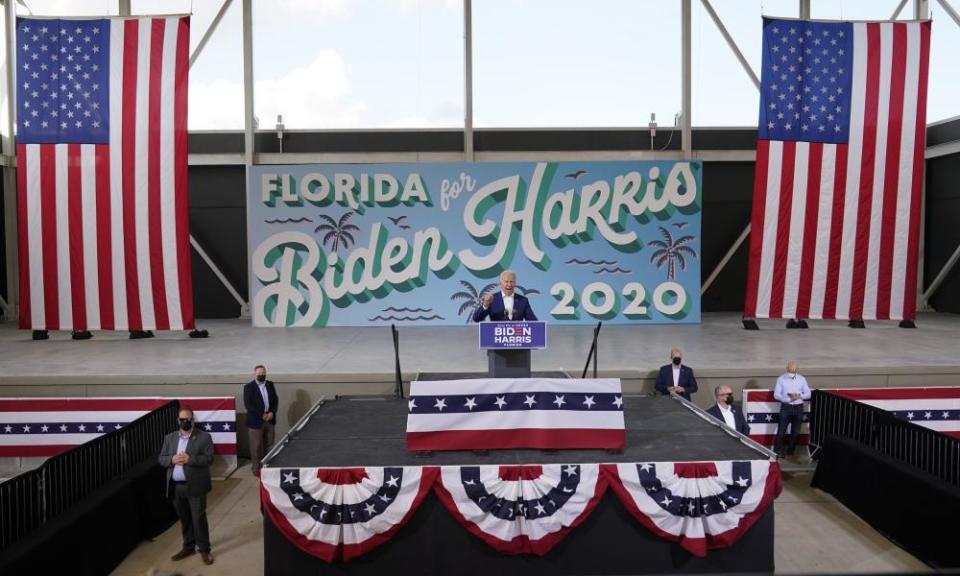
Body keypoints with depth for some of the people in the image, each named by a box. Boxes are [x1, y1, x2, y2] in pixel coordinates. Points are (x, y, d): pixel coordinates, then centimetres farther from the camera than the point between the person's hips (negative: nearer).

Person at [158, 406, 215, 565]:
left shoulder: (204, 437, -6)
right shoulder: (169, 437, 8)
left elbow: (209, 458, -12)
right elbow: (161, 459, 7)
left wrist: (189, 459, -23)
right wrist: (172, 459, -14)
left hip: (195, 486, -4)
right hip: (175, 486, 4)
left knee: (198, 518, 0)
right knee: (184, 519, 16)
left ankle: (204, 549, 12)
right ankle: (188, 547, 30)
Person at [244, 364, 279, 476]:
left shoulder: (270, 385, 8)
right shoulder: (249, 387, -8)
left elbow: (275, 400, 10)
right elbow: (248, 405, -14)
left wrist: (272, 412, -7)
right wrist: (262, 415, -15)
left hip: (269, 419, 5)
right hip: (255, 421, -5)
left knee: (267, 444, 12)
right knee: (256, 445, 2)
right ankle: (256, 467, 12)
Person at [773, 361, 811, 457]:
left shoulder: (802, 379, 7)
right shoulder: (781, 379, -1)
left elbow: (808, 394, 6)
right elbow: (776, 394, -6)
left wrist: (799, 396, -15)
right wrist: (789, 398, -20)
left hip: (798, 408, 3)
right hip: (786, 407, -3)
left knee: (795, 432, 9)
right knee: (781, 431, -4)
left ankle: (790, 452, 21)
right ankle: (776, 452, 3)